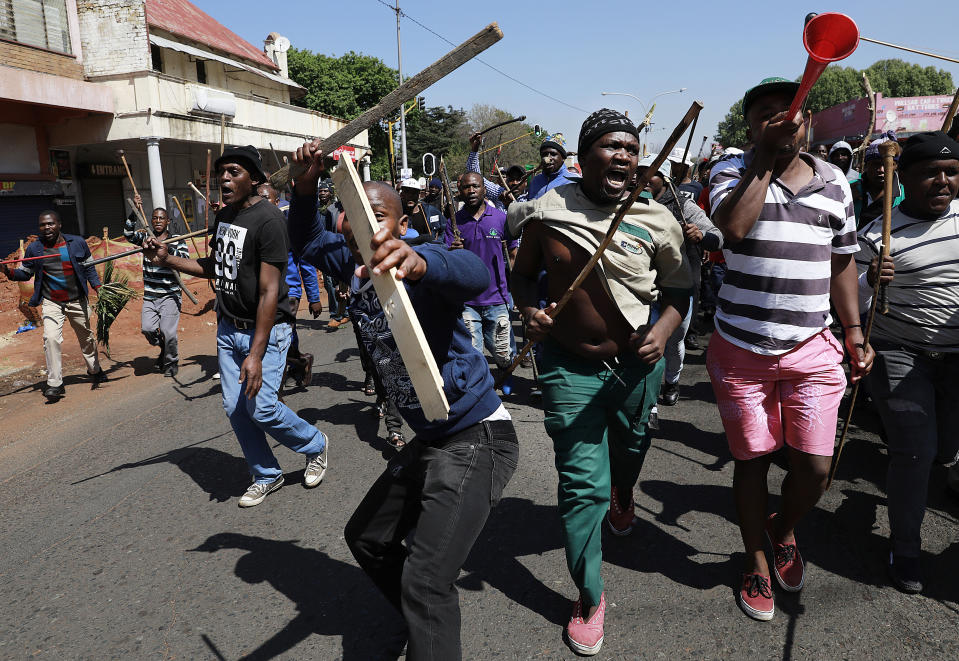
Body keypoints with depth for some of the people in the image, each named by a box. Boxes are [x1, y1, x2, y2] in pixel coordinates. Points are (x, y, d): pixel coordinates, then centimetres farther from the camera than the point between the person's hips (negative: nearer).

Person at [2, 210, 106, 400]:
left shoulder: (77, 243, -2)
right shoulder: (34, 248, -2)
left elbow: (89, 268, 8)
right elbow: (25, 273, 6)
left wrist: (97, 287, -2)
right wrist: (8, 271, -13)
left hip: (77, 301, 1)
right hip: (51, 302, -1)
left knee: (86, 336, 16)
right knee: (51, 338, -18)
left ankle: (95, 370, 39)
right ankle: (54, 384, -12)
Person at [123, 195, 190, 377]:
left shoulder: (177, 241, 2)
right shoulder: (146, 237, 10)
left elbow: (185, 259, -11)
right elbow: (128, 233, -6)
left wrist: (168, 249, -23)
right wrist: (135, 211, -13)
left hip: (170, 295, -3)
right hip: (150, 295, 3)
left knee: (168, 331, -10)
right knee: (147, 328, -9)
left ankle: (171, 362, 14)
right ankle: (163, 349, 22)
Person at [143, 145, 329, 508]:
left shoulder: (268, 219, -18)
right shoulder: (223, 216, 9)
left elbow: (269, 291, -22)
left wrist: (256, 354, -25)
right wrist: (167, 259, 8)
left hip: (265, 329, -8)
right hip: (229, 328, 8)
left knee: (262, 408, -10)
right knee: (234, 407, 7)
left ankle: (316, 445, 19)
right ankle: (266, 476, 26)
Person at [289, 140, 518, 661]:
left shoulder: (417, 265, -21)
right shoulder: (350, 261, 3)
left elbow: (473, 273, -42)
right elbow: (307, 242, 18)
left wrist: (419, 261, -65)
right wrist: (306, 186, -2)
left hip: (475, 438, -9)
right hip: (428, 441, 9)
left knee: (425, 583, -21)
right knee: (365, 538, 24)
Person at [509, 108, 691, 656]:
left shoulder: (656, 220, -9)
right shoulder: (548, 211, -10)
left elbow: (679, 288, 2)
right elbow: (524, 273, 5)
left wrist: (664, 330, -17)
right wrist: (530, 309, -15)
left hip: (637, 364, 2)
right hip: (571, 368, -2)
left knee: (630, 449, 28)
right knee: (582, 484, -3)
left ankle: (623, 501, 66)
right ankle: (590, 599, 19)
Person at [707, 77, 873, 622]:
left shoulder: (834, 181, 9)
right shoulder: (734, 171, -1)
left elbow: (843, 260, 16)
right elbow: (734, 227, -23)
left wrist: (855, 331, 13)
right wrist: (765, 154, -17)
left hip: (812, 348, 3)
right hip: (741, 349, -2)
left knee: (816, 467, 1)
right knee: (752, 461, 9)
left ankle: (783, 530, 35)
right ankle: (757, 563, 32)